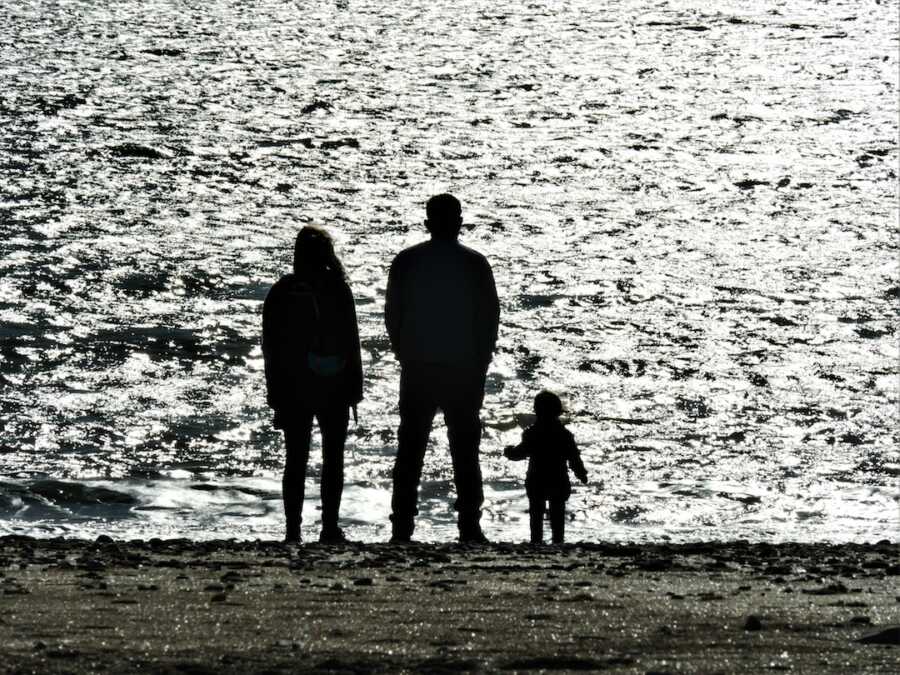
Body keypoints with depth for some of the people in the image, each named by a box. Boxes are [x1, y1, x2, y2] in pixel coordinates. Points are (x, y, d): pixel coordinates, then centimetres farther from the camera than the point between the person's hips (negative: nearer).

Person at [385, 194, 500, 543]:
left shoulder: (405, 262, -1)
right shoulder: (475, 264, -5)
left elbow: (392, 315, 1)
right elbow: (490, 317, -3)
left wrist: (405, 356, 12)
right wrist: (480, 364, 6)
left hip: (417, 370, 1)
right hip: (464, 370, -1)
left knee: (410, 452, 6)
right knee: (465, 454, 5)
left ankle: (402, 529, 3)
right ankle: (469, 529, 1)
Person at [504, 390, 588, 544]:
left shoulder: (531, 434, -12)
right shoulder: (564, 434, -7)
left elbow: (520, 452, -2)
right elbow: (574, 458, -3)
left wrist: (509, 451, 20)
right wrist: (582, 474, 12)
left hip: (536, 484, -1)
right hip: (559, 484, 1)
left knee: (536, 516, 10)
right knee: (557, 517, 9)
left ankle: (536, 543, 9)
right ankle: (558, 543, 8)